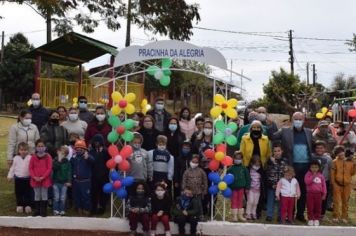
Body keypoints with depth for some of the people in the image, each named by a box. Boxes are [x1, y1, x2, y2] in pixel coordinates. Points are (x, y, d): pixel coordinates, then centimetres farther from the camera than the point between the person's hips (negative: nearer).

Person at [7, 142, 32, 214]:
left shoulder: (30, 158, -8)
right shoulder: (16, 158, 1)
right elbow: (13, 168, 9)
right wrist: (10, 176, 7)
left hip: (27, 179, -2)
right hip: (18, 179, 2)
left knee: (27, 193, 5)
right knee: (19, 193, 9)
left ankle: (27, 205, 16)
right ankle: (19, 205, 20)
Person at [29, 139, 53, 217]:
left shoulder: (48, 157, -4)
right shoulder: (33, 157, 4)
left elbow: (49, 168, -8)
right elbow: (30, 168, 2)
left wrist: (43, 177, -16)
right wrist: (34, 177, -11)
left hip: (45, 179, -3)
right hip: (35, 180, 3)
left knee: (44, 195, 4)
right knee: (37, 195, 11)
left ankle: (43, 211, 11)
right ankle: (37, 210, 19)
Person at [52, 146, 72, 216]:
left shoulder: (67, 162, 1)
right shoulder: (55, 161, 0)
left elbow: (69, 172, 0)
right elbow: (54, 168, -19)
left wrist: (69, 181, -7)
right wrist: (59, 160, -20)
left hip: (64, 182, 1)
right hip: (56, 182, -1)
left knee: (63, 198, 4)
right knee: (56, 198, 3)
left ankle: (62, 210, 12)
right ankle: (56, 210, 13)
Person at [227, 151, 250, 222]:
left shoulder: (244, 168, 1)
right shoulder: (231, 169, -3)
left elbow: (247, 178, 3)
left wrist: (247, 187, -1)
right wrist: (228, 188, -6)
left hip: (241, 187, 2)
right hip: (233, 188, -2)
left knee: (240, 201, 10)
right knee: (234, 201, 3)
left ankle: (240, 215, 18)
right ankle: (234, 216, 9)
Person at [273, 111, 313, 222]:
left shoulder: (308, 132, 11)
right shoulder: (285, 131, 3)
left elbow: (313, 147, 10)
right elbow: (272, 137, -2)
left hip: (306, 166, 3)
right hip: (292, 166, -2)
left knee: (303, 191, 8)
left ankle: (300, 214, 20)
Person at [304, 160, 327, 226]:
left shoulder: (321, 175, 5)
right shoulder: (308, 174, -2)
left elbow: (323, 185, 6)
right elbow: (307, 182, -18)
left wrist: (324, 193, 2)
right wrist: (313, 176, -22)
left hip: (318, 194, 2)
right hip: (310, 193, -2)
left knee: (318, 207, 7)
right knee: (310, 207, 2)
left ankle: (316, 219, 17)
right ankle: (310, 219, 11)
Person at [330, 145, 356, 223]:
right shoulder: (335, 162, -4)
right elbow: (332, 174, -4)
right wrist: (334, 184, -9)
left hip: (347, 185, 3)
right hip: (337, 185, -2)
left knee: (345, 202, 11)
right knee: (336, 201, 1)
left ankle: (344, 217, 21)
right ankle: (336, 216, 10)